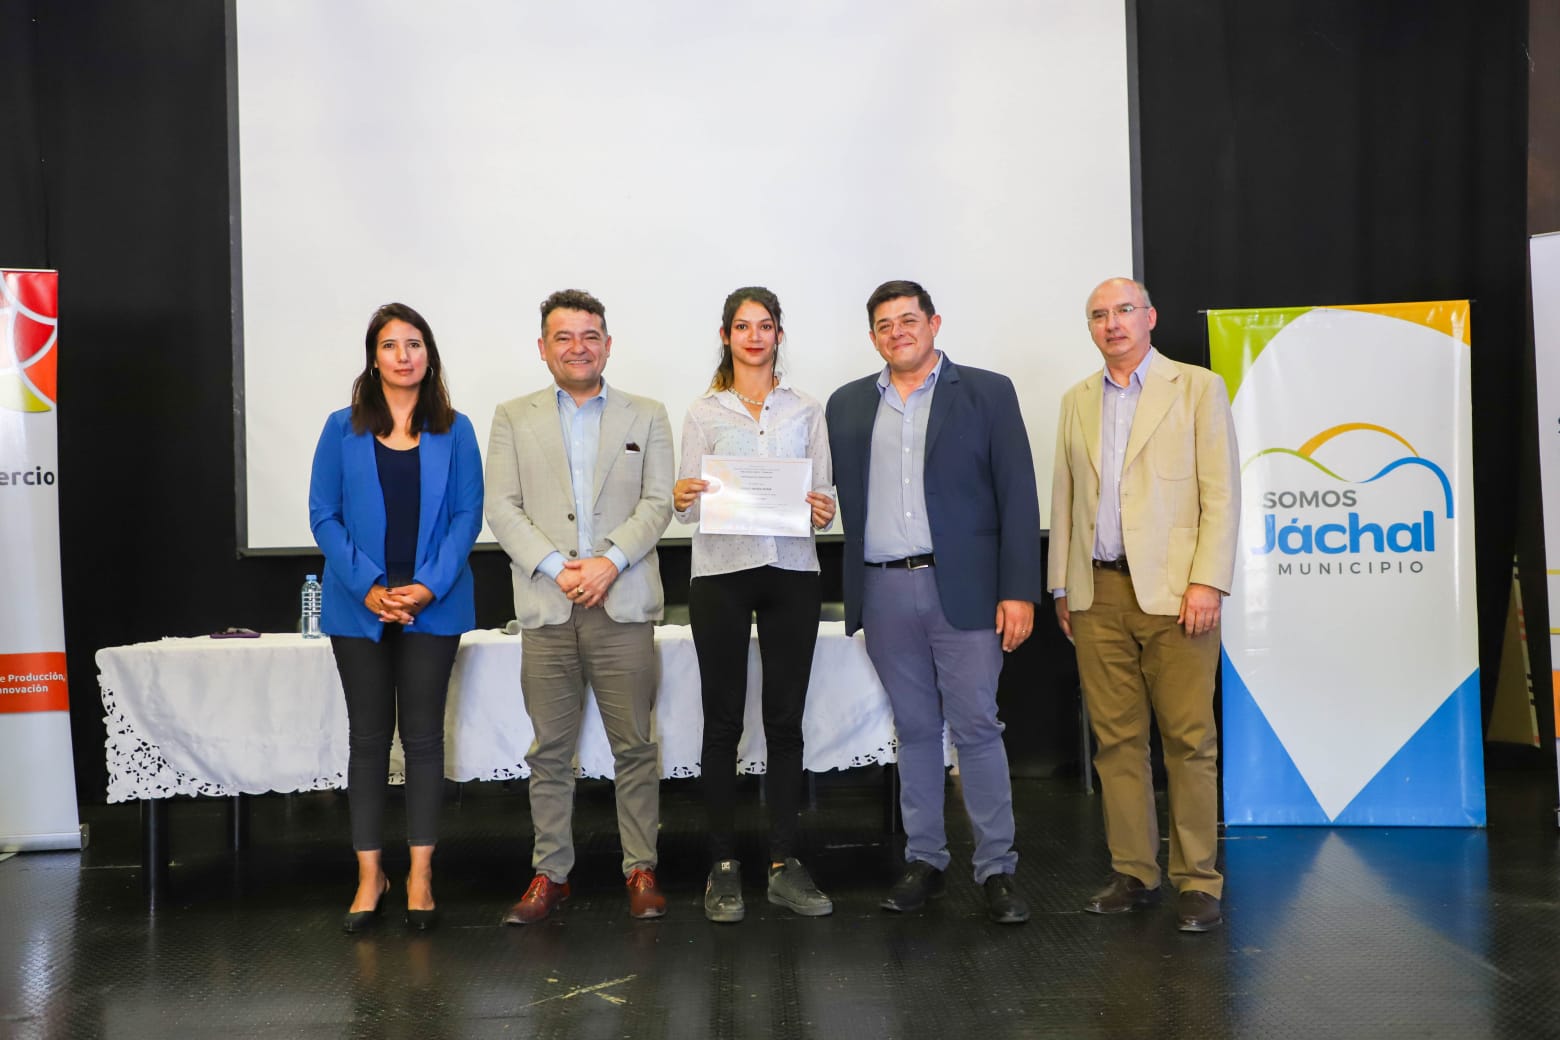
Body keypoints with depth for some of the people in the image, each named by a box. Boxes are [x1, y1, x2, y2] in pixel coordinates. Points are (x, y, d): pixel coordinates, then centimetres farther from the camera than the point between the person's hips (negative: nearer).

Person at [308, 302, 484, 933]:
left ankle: (420, 875, 14)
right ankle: (370, 874, 18)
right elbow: (324, 515, 0)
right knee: (368, 736, 8)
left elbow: (467, 514, 0)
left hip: (433, 607, 0)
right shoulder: (342, 429, 3)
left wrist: (430, 585, -13)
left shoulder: (453, 431, 3)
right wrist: (368, 588, -12)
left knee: (423, 734, 5)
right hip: (360, 609, 1)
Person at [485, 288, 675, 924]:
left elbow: (657, 502, 4)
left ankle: (641, 870, 14)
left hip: (623, 606, 0)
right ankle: (550, 873, 17)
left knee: (635, 745, 3)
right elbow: (501, 507, 4)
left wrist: (609, 561, -11)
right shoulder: (513, 419, 12)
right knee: (550, 750, 6)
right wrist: (555, 568, -10)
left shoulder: (646, 417, 12)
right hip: (546, 608, 1)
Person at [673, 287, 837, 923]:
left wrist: (824, 510, -14)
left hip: (791, 572, 1)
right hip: (721, 572, -1)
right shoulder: (704, 414, 8)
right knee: (723, 722, 2)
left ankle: (784, 864, 12)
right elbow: (688, 506, 5)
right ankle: (723, 866, 11)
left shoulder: (806, 411, 12)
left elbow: (823, 491, 9)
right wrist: (683, 500, -18)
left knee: (785, 721, 4)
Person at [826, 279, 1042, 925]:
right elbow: (844, 498, 11)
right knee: (914, 730, 10)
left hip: (963, 588, -3)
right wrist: (852, 593, 0)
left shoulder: (987, 393, 3)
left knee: (976, 728, -1)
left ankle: (997, 870, 10)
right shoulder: (848, 405, 13)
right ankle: (923, 861, 21)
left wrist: (1019, 592, -8)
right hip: (884, 592, 3)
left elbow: (1017, 497, -1)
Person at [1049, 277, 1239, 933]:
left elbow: (1221, 492, -2)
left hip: (1172, 591, -4)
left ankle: (1198, 881, 7)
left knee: (1189, 738, -2)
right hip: (1098, 593, 4)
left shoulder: (1197, 388, 4)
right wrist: (1061, 586, 12)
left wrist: (1207, 582, -11)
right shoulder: (1077, 401, 16)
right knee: (1116, 738, 6)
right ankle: (1133, 874, 15)